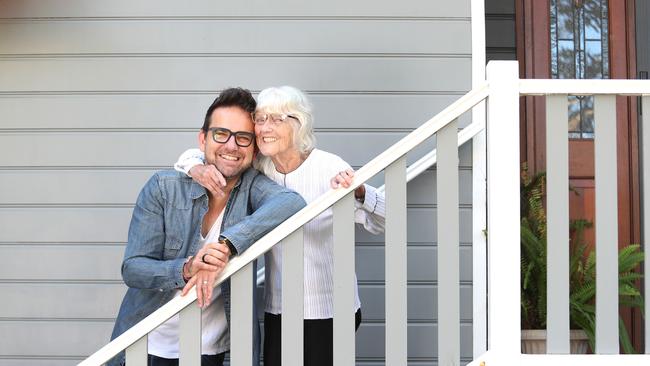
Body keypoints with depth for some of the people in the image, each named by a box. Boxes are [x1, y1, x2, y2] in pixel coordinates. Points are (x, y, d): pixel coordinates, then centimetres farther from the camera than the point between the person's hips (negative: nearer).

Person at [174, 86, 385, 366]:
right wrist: (197, 168, -16)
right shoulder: (256, 168, -2)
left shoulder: (330, 168, -14)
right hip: (277, 310, 4)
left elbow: (382, 222, -15)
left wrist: (359, 192, -34)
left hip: (329, 312, -4)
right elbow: (191, 156, 7)